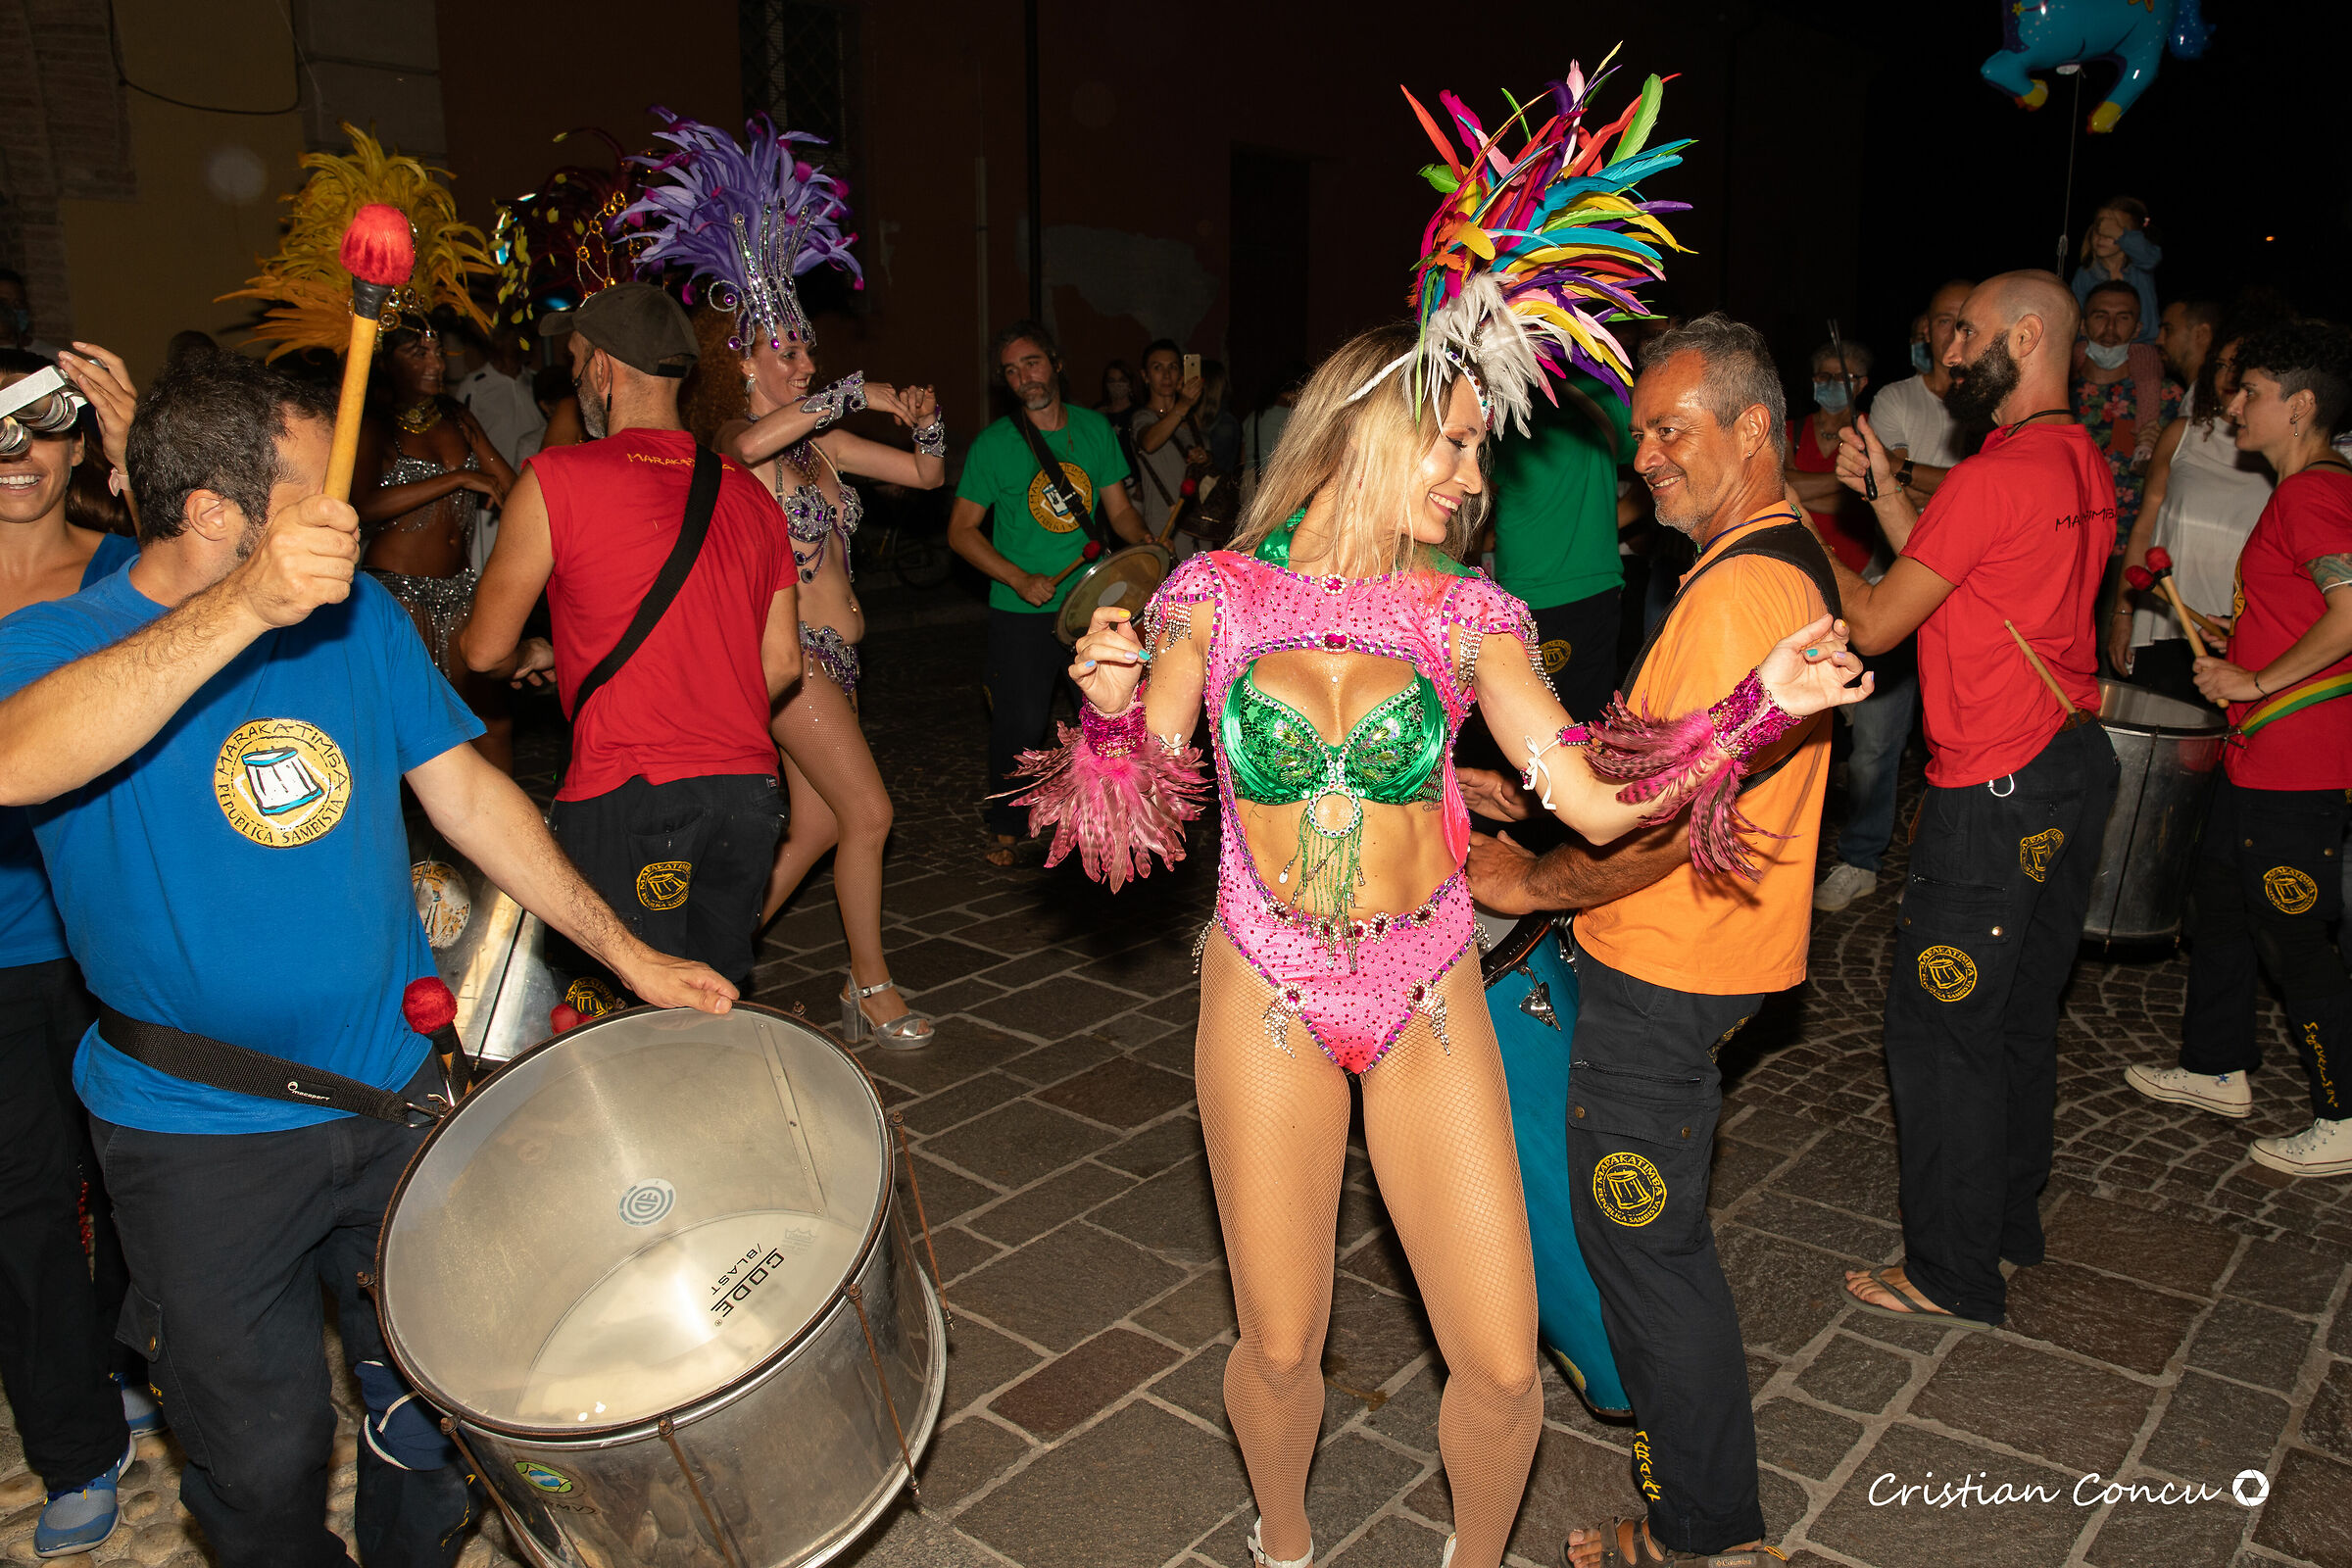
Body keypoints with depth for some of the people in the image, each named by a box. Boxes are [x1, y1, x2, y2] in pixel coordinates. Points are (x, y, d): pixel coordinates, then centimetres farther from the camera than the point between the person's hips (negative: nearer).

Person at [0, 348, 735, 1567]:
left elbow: (467, 790, 5)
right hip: (200, 1143, -3)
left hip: (397, 1091, 4)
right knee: (261, 1467, 12)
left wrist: (623, 952, 3)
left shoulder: (360, 614, 1)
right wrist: (245, 607, -47)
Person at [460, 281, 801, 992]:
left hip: (628, 797, -5)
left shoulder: (557, 481, -4)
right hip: (748, 790, 5)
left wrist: (530, 656, 25)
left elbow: (485, 649, 3)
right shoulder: (751, 493, 11)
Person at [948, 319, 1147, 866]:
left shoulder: (1094, 428, 5)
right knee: (1020, 724, -4)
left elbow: (1118, 508, 12)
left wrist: (1147, 544, -10)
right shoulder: (993, 444, -5)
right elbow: (961, 531, -4)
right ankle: (1005, 826, 19)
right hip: (1021, 612, -3)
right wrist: (1021, 579, -16)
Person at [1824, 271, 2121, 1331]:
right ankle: (2011, 1220, 35)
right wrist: (1885, 491, 10)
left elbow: (1874, 625, -15)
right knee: (2022, 1012, 20)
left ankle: (1954, 1275, 12)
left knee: (1939, 1028, 0)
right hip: (2075, 765, 10)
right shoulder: (2085, 465, 10)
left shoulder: (1994, 477, -20)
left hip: (1996, 795, -10)